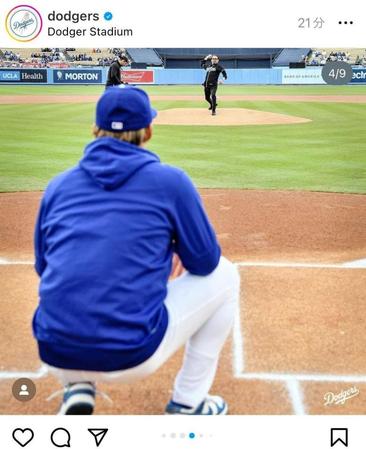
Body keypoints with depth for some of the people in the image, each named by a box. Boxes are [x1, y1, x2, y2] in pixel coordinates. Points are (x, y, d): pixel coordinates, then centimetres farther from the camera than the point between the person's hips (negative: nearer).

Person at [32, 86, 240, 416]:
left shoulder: (58, 185, 7)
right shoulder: (170, 180, -3)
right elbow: (206, 262, 4)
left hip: (56, 356, 5)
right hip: (133, 356, -4)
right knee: (224, 275, 17)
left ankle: (77, 387, 16)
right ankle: (188, 403, 21)